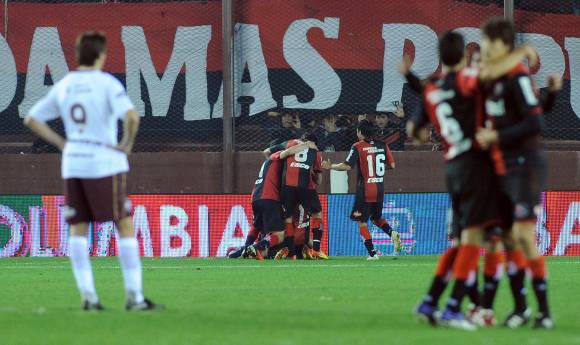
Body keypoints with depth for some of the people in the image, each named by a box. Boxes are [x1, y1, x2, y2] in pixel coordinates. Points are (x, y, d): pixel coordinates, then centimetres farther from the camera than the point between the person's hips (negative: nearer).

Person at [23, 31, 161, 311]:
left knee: (78, 230, 9)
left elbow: (32, 120, 13)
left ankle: (87, 295, 3)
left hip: (72, 165, 5)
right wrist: (127, 144, -8)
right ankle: (134, 296, -3)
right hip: (105, 164, -5)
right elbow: (131, 116, -23)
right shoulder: (107, 83, -8)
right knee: (126, 226, 1)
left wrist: (61, 143, 13)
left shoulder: (62, 86, 8)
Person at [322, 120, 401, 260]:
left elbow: (347, 166, -16)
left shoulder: (358, 147, -9)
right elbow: (392, 165, 7)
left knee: (361, 222, 5)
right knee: (377, 218, 22)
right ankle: (392, 233, -7)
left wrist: (331, 166, -2)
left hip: (364, 191, -5)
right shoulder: (382, 146, 5)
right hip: (379, 190, 5)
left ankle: (372, 253, -5)